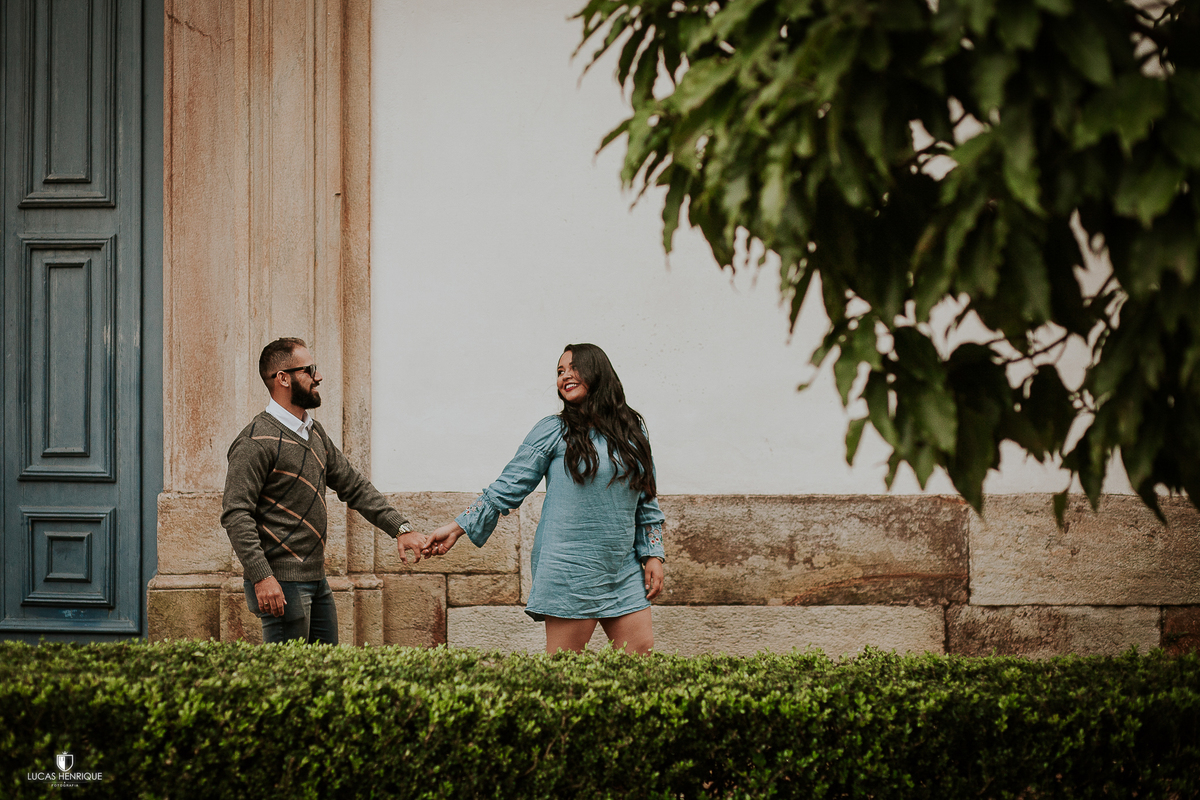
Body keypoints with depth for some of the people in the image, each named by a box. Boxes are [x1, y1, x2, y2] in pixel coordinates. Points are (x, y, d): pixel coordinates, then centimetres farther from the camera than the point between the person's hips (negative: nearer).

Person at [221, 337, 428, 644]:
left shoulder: (314, 433, 15)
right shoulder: (257, 442, -14)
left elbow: (353, 486, 18)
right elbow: (235, 514, -19)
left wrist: (400, 528, 7)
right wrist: (262, 577, -26)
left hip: (316, 580, 9)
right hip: (281, 583, -9)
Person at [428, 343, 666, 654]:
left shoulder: (633, 431, 12)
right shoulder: (553, 431, 0)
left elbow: (646, 502, 17)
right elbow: (508, 488, 1)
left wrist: (653, 556, 10)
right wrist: (458, 527, -3)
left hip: (623, 571, 4)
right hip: (570, 569, -4)